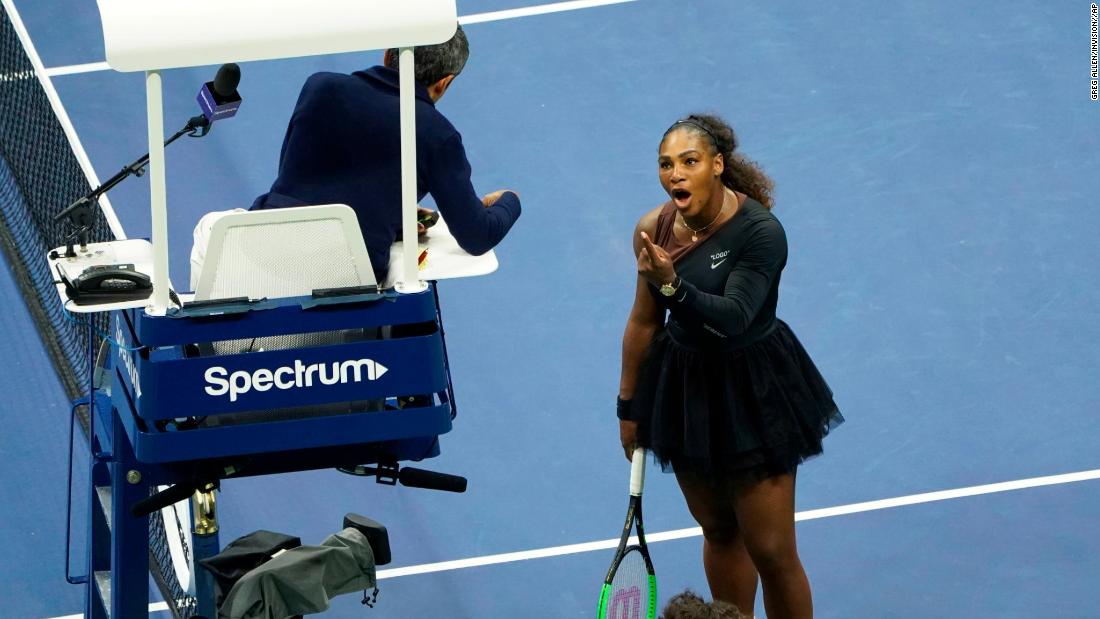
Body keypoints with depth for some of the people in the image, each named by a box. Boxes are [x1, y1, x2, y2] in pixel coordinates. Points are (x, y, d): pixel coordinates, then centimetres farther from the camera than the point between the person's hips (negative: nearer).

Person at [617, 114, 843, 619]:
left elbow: (733, 318, -31)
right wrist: (630, 406, 13)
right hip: (685, 386, 5)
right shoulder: (653, 230, -6)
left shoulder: (760, 231, -21)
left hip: (753, 393, -5)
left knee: (770, 550, -2)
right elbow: (643, 323, 6)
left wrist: (671, 284, -46)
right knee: (719, 533, 17)